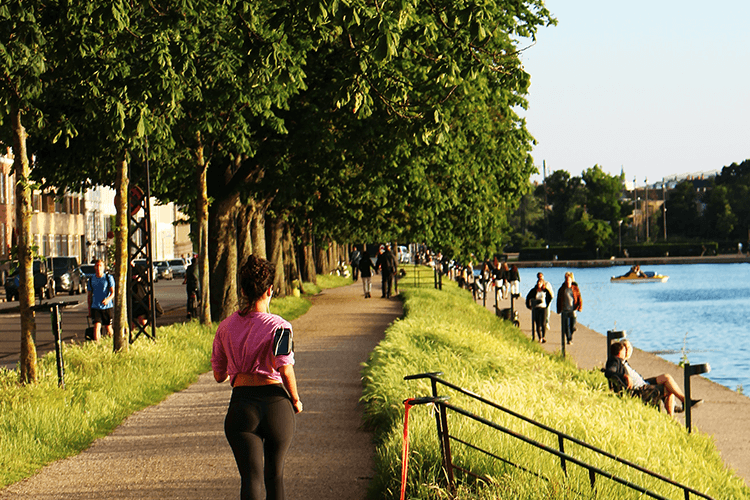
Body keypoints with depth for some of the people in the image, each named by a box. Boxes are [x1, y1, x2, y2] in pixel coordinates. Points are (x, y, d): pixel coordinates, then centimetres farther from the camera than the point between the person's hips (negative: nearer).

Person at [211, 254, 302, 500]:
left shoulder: (226, 327, 7)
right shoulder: (278, 326, -5)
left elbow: (219, 375, 13)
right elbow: (285, 369, -15)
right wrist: (295, 400, 1)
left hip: (241, 403, 1)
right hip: (276, 403, -1)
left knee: (251, 477, -5)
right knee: (275, 475, 17)